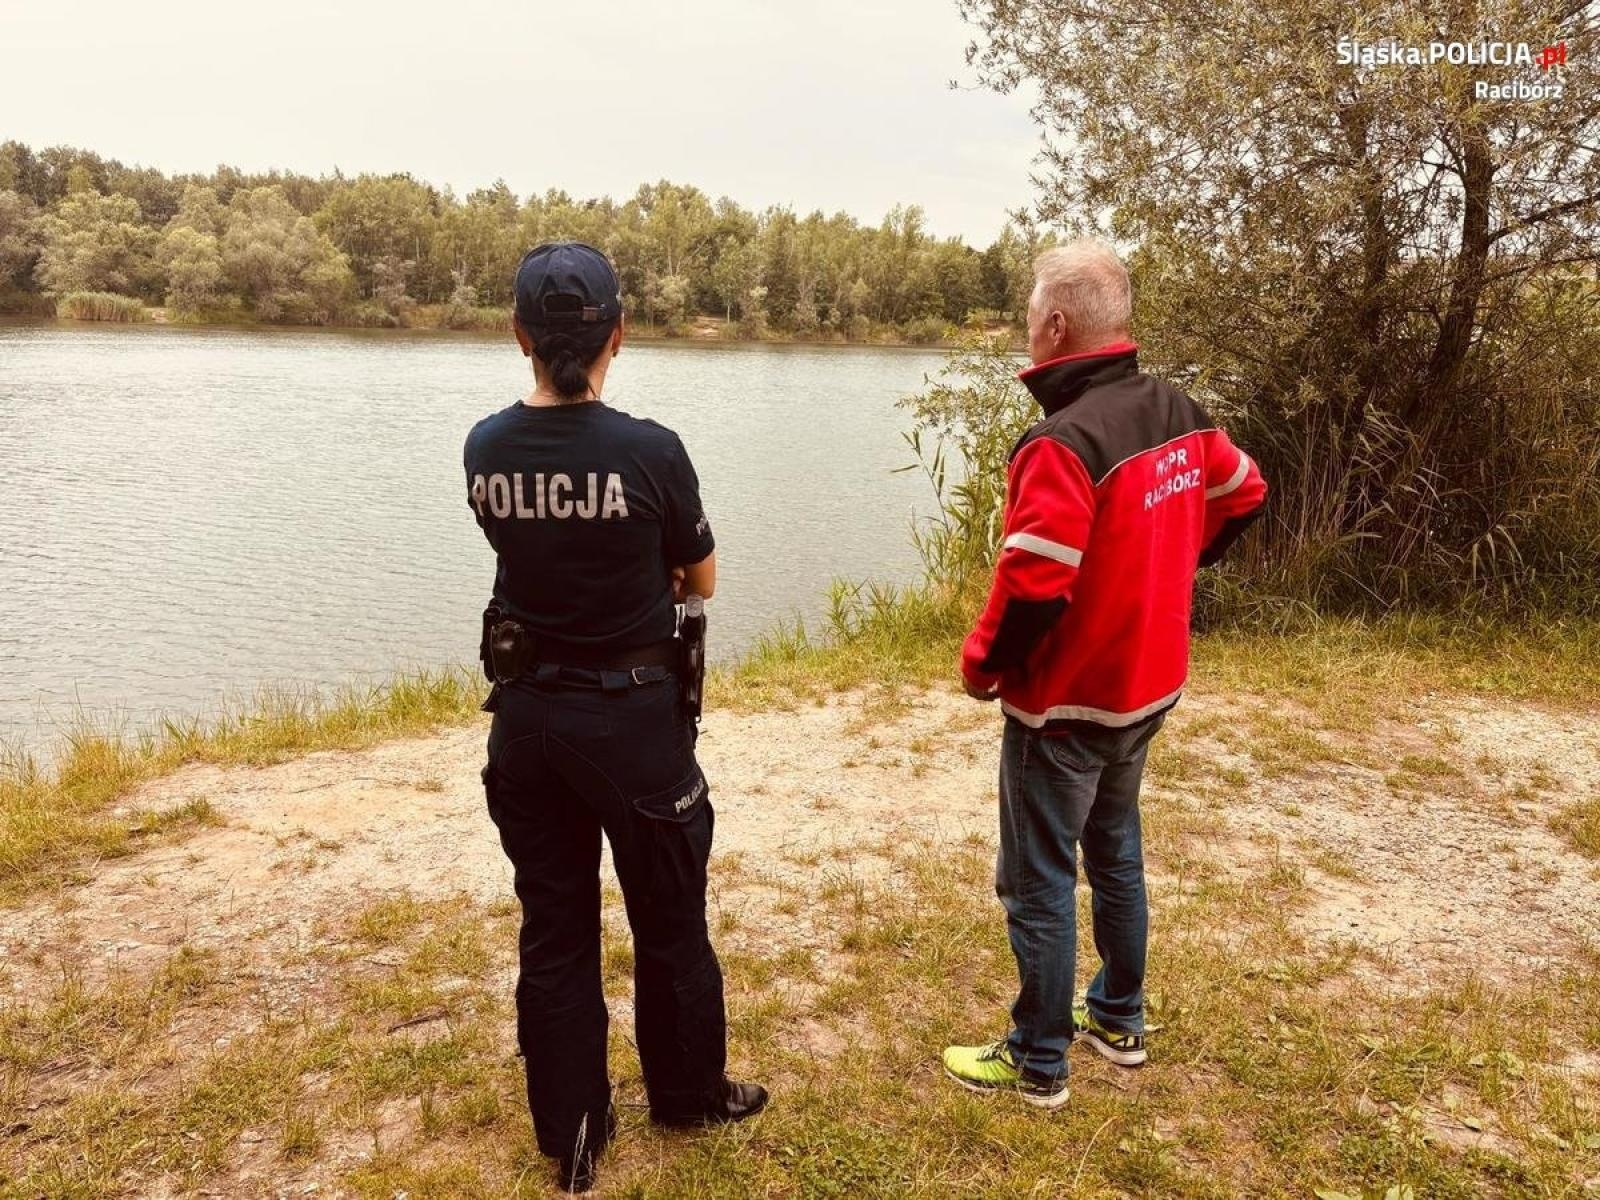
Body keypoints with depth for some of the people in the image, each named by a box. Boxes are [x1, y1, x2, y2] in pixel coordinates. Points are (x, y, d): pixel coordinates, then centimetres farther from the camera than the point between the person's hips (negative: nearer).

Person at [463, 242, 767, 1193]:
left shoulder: (486, 449, -4)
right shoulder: (649, 450, -17)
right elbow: (701, 579, -3)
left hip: (527, 715, 4)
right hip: (633, 716, -4)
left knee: (553, 931, 16)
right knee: (671, 922, 17)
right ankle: (690, 1094, 37)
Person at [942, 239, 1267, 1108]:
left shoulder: (1062, 443, -26)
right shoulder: (1177, 414, 0)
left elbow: (1034, 585, -31)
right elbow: (1243, 493, 15)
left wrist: (982, 662, -13)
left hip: (1066, 703, -8)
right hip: (1148, 686, 9)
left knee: (1038, 884, 6)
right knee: (1115, 854, 24)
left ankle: (1037, 1064, 21)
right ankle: (1120, 1021, 39)